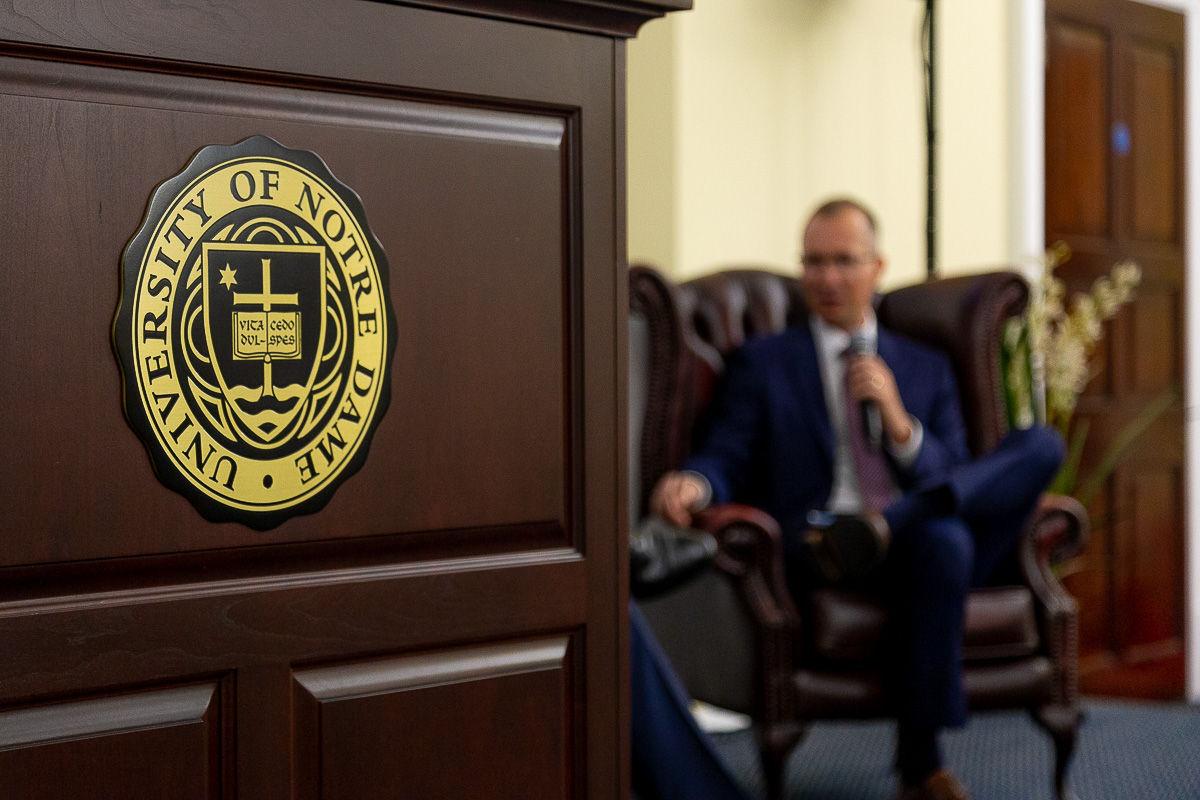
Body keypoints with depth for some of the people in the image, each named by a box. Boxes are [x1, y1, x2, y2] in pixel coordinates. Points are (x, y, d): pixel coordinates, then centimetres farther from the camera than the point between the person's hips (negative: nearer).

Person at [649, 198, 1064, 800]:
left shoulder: (927, 369, 24)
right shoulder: (762, 363, 18)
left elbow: (954, 482, 14)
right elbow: (725, 461, 6)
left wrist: (897, 419, -5)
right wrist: (692, 484, -20)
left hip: (925, 537, 4)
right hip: (811, 557, -3)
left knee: (1041, 446, -21)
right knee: (943, 539, -38)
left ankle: (885, 525, -37)